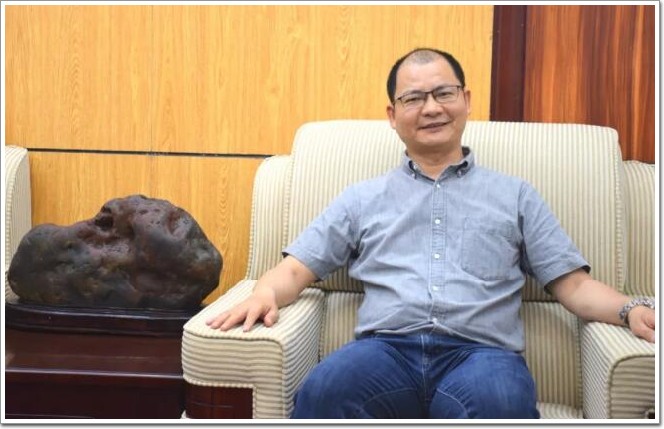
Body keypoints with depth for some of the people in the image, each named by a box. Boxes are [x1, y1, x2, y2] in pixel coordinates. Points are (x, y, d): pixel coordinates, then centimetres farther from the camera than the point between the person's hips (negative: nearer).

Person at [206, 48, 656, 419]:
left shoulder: (515, 194, 22)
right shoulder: (362, 198, 23)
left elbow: (573, 284, 17)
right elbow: (297, 268, 18)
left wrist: (631, 309, -4)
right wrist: (265, 294, -6)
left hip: (481, 352, 0)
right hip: (386, 349, 1)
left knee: (501, 402, -37)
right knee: (324, 391, -35)